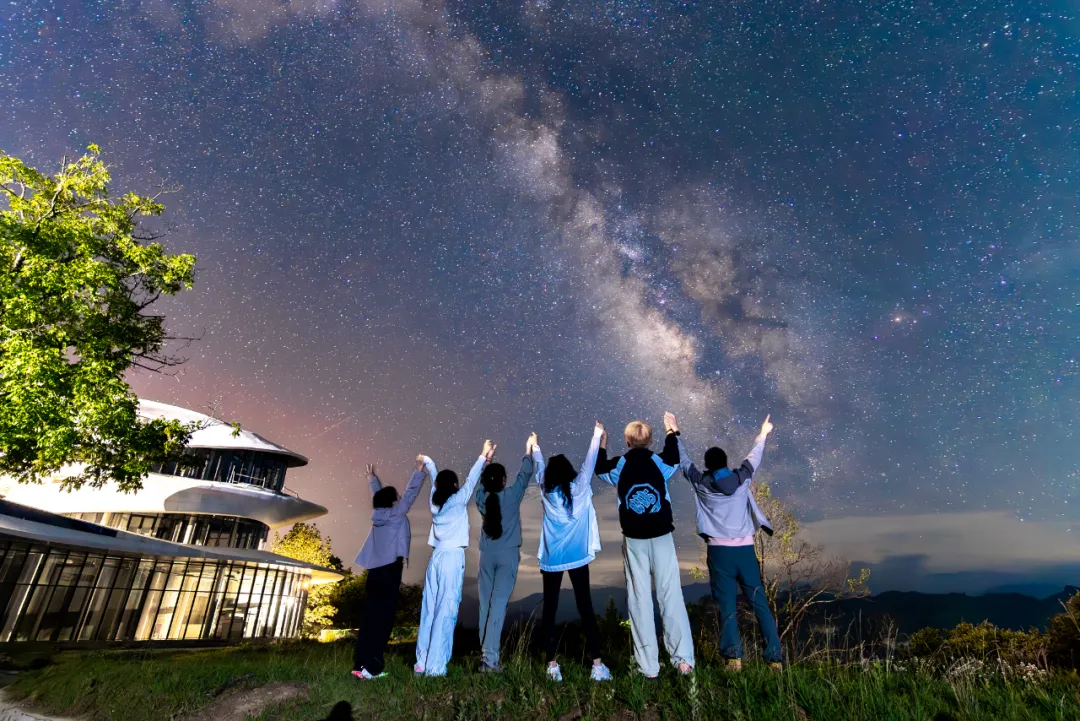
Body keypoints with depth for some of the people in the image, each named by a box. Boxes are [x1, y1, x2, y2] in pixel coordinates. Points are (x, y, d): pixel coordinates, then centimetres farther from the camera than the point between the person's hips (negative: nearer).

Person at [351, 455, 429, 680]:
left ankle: (361, 664, 14)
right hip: (389, 571, -8)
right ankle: (370, 667, -4)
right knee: (382, 619, -4)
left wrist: (373, 479, 41)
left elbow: (380, 496, 27)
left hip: (375, 572, 8)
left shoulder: (378, 516, 10)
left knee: (370, 618, 11)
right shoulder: (396, 515, -6)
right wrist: (420, 470, -6)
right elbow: (410, 493, -9)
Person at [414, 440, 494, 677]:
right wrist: (484, 457, 11)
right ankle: (435, 667, -2)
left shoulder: (435, 500, 6)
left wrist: (426, 462, 35)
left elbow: (435, 477, 22)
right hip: (452, 557, -6)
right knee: (446, 611, -4)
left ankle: (421, 663, 15)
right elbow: (471, 479, 1)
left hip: (436, 557, 6)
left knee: (429, 610, 10)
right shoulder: (458, 500, -7)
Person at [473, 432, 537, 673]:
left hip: (487, 556, 4)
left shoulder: (481, 498, -3)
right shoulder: (511, 495, -12)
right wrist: (529, 450, 15)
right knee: (498, 605, -5)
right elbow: (524, 475, 1)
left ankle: (485, 653, 18)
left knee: (485, 604, 11)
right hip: (507, 555, -3)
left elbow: (481, 481, 17)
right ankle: (490, 658, -8)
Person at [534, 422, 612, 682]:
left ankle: (552, 665, 10)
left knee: (549, 610, 8)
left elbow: (539, 468, 16)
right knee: (585, 608, 4)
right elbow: (589, 463, 4)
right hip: (577, 558, -1)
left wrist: (535, 447, 33)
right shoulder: (579, 488, -6)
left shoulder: (545, 492, 0)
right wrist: (598, 436, 16)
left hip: (551, 560, 1)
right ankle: (597, 664, 6)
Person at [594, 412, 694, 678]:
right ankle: (683, 659, 5)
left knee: (640, 599, 5)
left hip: (634, 539, -1)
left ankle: (648, 666, 9)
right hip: (661, 537, 1)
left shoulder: (618, 466, -3)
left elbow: (599, 468, 18)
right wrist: (673, 432, 34)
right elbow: (675, 458, 22)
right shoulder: (660, 462, -2)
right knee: (671, 596, 6)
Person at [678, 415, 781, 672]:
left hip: (719, 551, -2)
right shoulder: (741, 479, 3)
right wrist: (763, 434, 34)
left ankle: (734, 657, -3)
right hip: (745, 549, 2)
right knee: (760, 604, 8)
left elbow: (683, 459, 11)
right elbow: (754, 457, 19)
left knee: (727, 607, 2)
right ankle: (774, 657, 9)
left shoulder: (701, 483, 0)